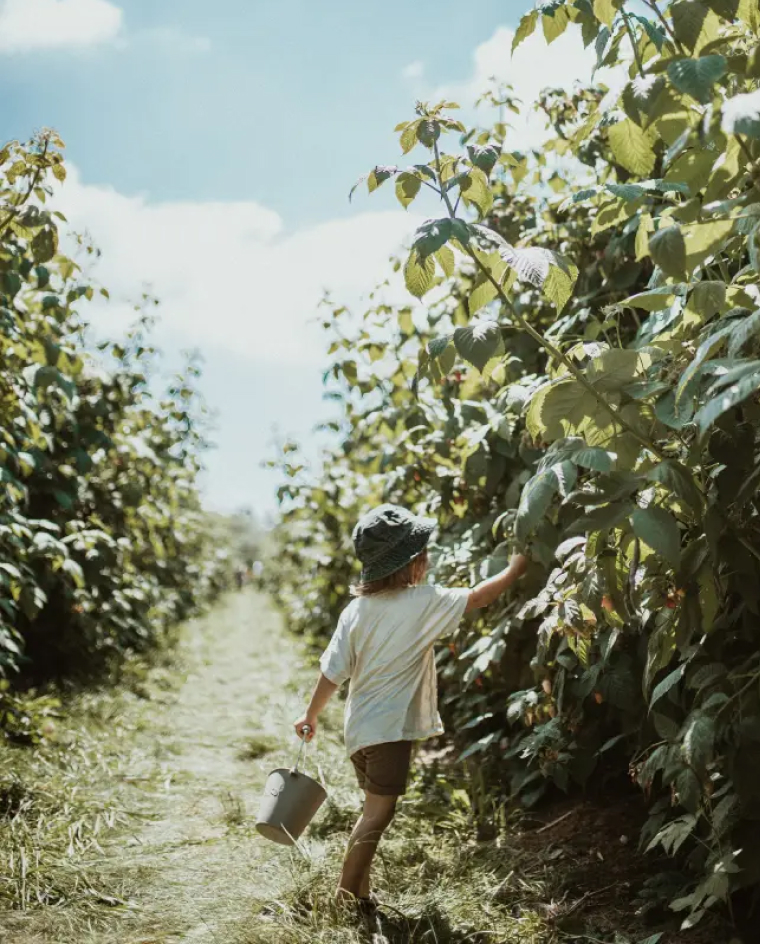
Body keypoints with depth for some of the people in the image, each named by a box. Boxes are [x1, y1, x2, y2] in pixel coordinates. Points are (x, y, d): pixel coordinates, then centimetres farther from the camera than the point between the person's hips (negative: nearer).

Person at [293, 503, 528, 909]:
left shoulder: (356, 609, 0)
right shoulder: (423, 602, -14)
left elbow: (333, 672, 1)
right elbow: (476, 598, -3)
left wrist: (311, 716, 13)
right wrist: (515, 570, 12)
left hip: (359, 727, 7)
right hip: (390, 728, -7)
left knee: (374, 810, 18)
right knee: (377, 813, -1)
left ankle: (358, 893, 25)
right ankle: (347, 897, 2)